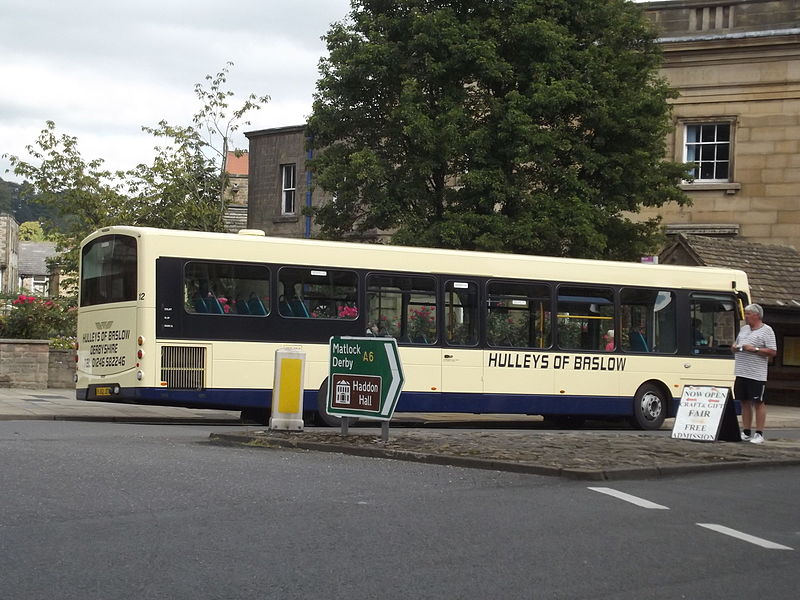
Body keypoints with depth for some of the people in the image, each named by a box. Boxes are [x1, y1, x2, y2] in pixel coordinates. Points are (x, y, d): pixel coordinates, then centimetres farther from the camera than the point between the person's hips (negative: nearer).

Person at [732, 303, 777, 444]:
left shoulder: (766, 330, -4)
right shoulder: (743, 329, 17)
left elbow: (773, 352, -10)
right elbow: (736, 346, 28)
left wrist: (754, 349, -16)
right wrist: (735, 348, 4)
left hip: (757, 374, -7)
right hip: (741, 373, 7)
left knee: (758, 403, -3)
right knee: (745, 402, 9)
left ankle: (759, 434, -1)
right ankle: (746, 433, 15)